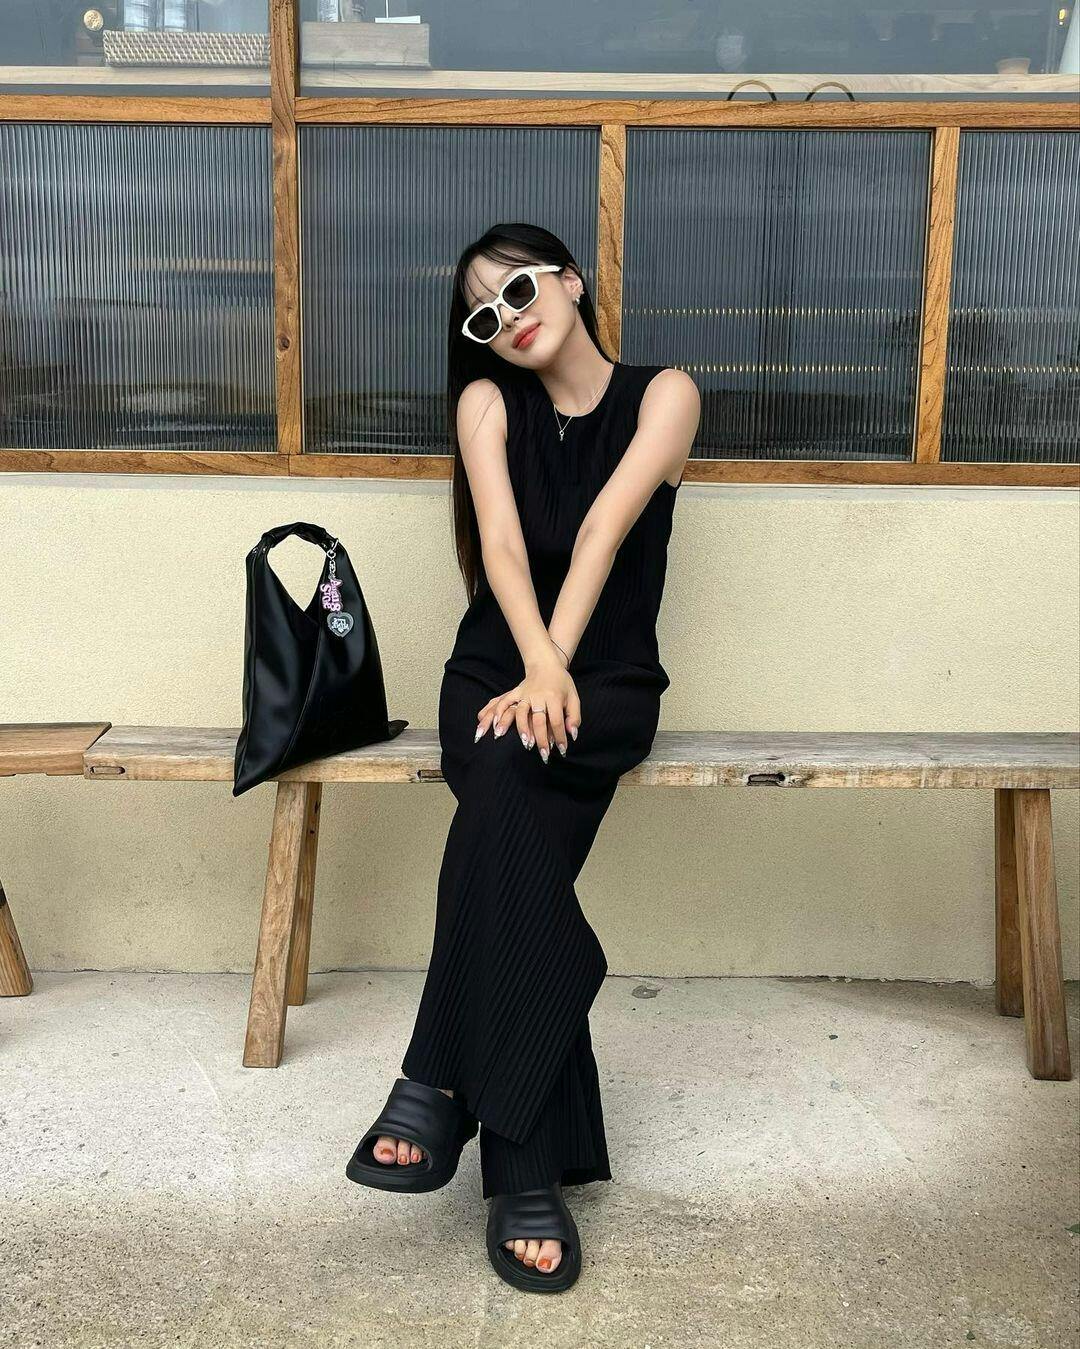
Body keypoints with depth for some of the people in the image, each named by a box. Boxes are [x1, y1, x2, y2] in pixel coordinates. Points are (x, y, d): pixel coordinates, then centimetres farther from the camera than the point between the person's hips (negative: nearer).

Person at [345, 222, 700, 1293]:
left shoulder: (663, 393, 2)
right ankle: (528, 1170, -28)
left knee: (506, 782, -35)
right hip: (495, 670, 1)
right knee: (518, 853, -30)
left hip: (609, 683, -1)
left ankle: (438, 1083, -28)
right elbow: (502, 540, -9)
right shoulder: (488, 401, 7)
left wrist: (553, 672, -24)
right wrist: (536, 666, -27)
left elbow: (604, 530, -12)